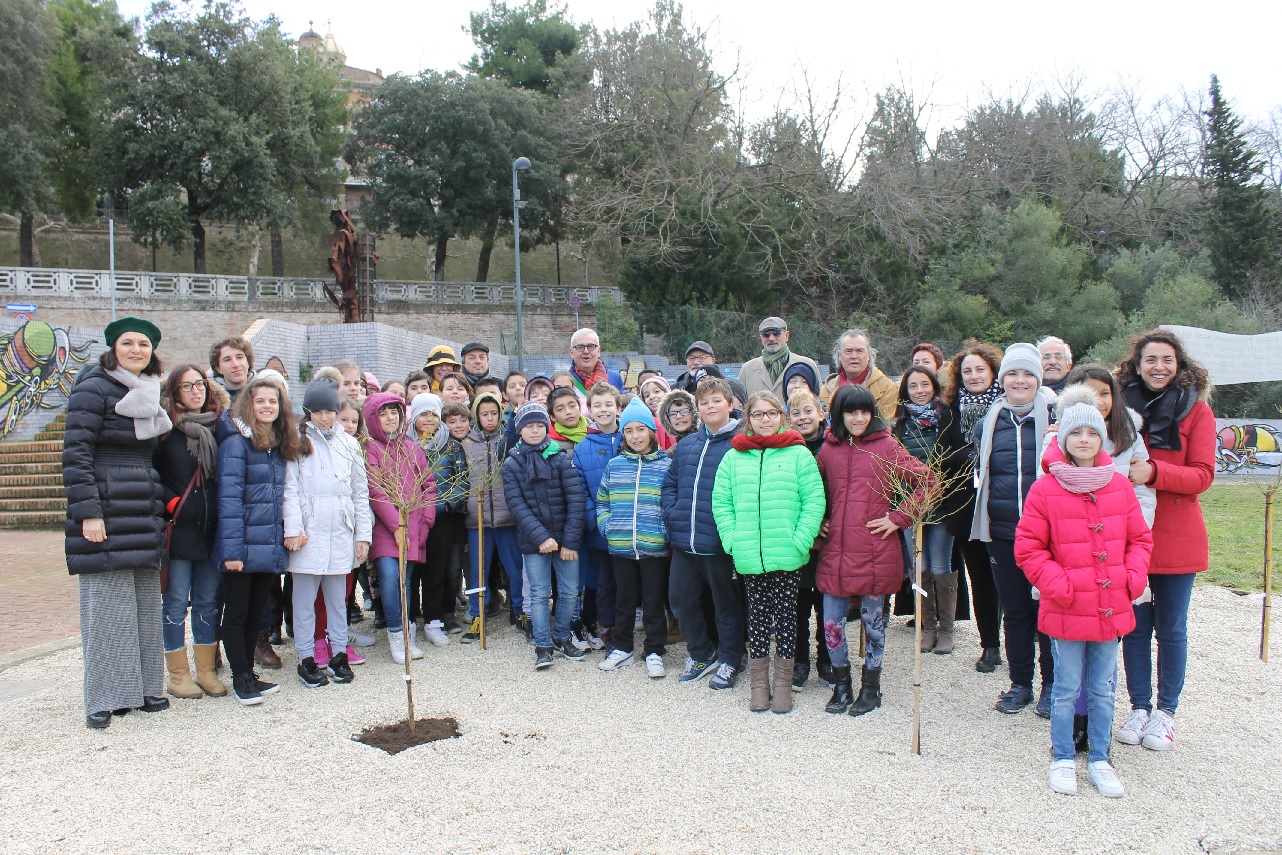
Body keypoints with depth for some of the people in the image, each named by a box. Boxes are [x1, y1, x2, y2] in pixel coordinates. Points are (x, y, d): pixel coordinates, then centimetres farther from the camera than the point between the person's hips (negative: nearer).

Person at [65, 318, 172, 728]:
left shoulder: (150, 393, 15)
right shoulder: (94, 387, -6)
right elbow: (76, 452, -12)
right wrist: (88, 512, -18)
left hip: (144, 512, 7)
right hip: (106, 511, -7)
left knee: (146, 601, 10)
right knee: (106, 602, -2)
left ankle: (142, 687, 20)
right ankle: (103, 698, 8)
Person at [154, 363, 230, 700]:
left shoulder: (218, 426, 10)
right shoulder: (166, 428, -2)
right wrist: (172, 503, -13)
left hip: (212, 530, 4)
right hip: (180, 529, -4)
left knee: (208, 602, 10)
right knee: (177, 603, 3)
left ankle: (207, 672, 18)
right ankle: (178, 675, 13)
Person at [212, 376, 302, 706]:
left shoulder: (280, 447, 12)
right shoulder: (236, 444, -10)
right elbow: (229, 498, -16)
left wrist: (288, 536, 8)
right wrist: (231, 549, -20)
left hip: (270, 550, 7)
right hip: (244, 548, -7)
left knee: (255, 614, 16)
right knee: (236, 614, 7)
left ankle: (248, 673, 28)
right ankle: (240, 678, 18)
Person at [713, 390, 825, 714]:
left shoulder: (799, 454, -1)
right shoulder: (733, 457, 6)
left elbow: (814, 501, -5)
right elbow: (720, 502, 6)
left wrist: (800, 540, -13)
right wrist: (732, 539, -4)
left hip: (787, 557, -1)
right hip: (749, 558, 2)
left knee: (786, 617, 8)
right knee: (757, 617, 11)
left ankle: (783, 683, 22)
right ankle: (759, 683, 24)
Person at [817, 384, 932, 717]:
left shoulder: (886, 446, -3)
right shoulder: (829, 448, 7)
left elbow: (926, 481, -3)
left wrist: (899, 518, -7)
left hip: (875, 551, -3)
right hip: (835, 551, 3)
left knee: (873, 621, 9)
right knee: (832, 623, 5)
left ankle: (870, 688, 26)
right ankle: (842, 685, 24)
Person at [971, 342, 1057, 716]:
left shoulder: (1054, 418, -2)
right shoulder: (989, 423, 7)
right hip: (1002, 532, 3)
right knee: (1014, 609, 11)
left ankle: (1052, 684, 20)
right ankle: (1020, 682, 24)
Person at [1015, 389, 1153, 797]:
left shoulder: (1120, 486, 3)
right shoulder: (1044, 490, -8)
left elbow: (1139, 538, 11)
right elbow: (1028, 548, -6)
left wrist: (1133, 578, -3)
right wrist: (1059, 585, -14)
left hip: (1112, 607, 3)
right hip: (1065, 610, -3)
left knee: (1102, 690, 15)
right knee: (1066, 689, 8)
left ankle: (1100, 760, 29)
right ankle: (1063, 760, 24)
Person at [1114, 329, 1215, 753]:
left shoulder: (1196, 410, -2)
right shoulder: (1123, 405, 4)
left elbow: (1203, 475, -8)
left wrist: (1153, 472, -23)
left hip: (1176, 537, -2)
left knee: (1171, 628, 9)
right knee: (1134, 626, 9)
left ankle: (1165, 711, 22)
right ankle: (1139, 706, 22)